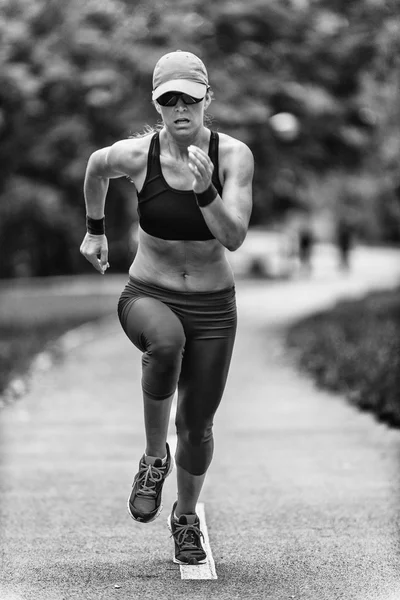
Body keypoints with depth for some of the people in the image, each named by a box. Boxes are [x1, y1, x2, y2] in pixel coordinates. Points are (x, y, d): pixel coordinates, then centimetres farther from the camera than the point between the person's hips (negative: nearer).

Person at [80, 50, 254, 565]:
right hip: (148, 296, -1)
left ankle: (186, 518, 38)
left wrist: (204, 190, -35)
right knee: (166, 340, -38)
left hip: (213, 307, 1)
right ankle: (154, 459, -15)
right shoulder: (135, 155, -12)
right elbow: (95, 168, 11)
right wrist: (94, 230, 21)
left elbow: (234, 238, -20)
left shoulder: (233, 156, -13)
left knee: (196, 427, 7)